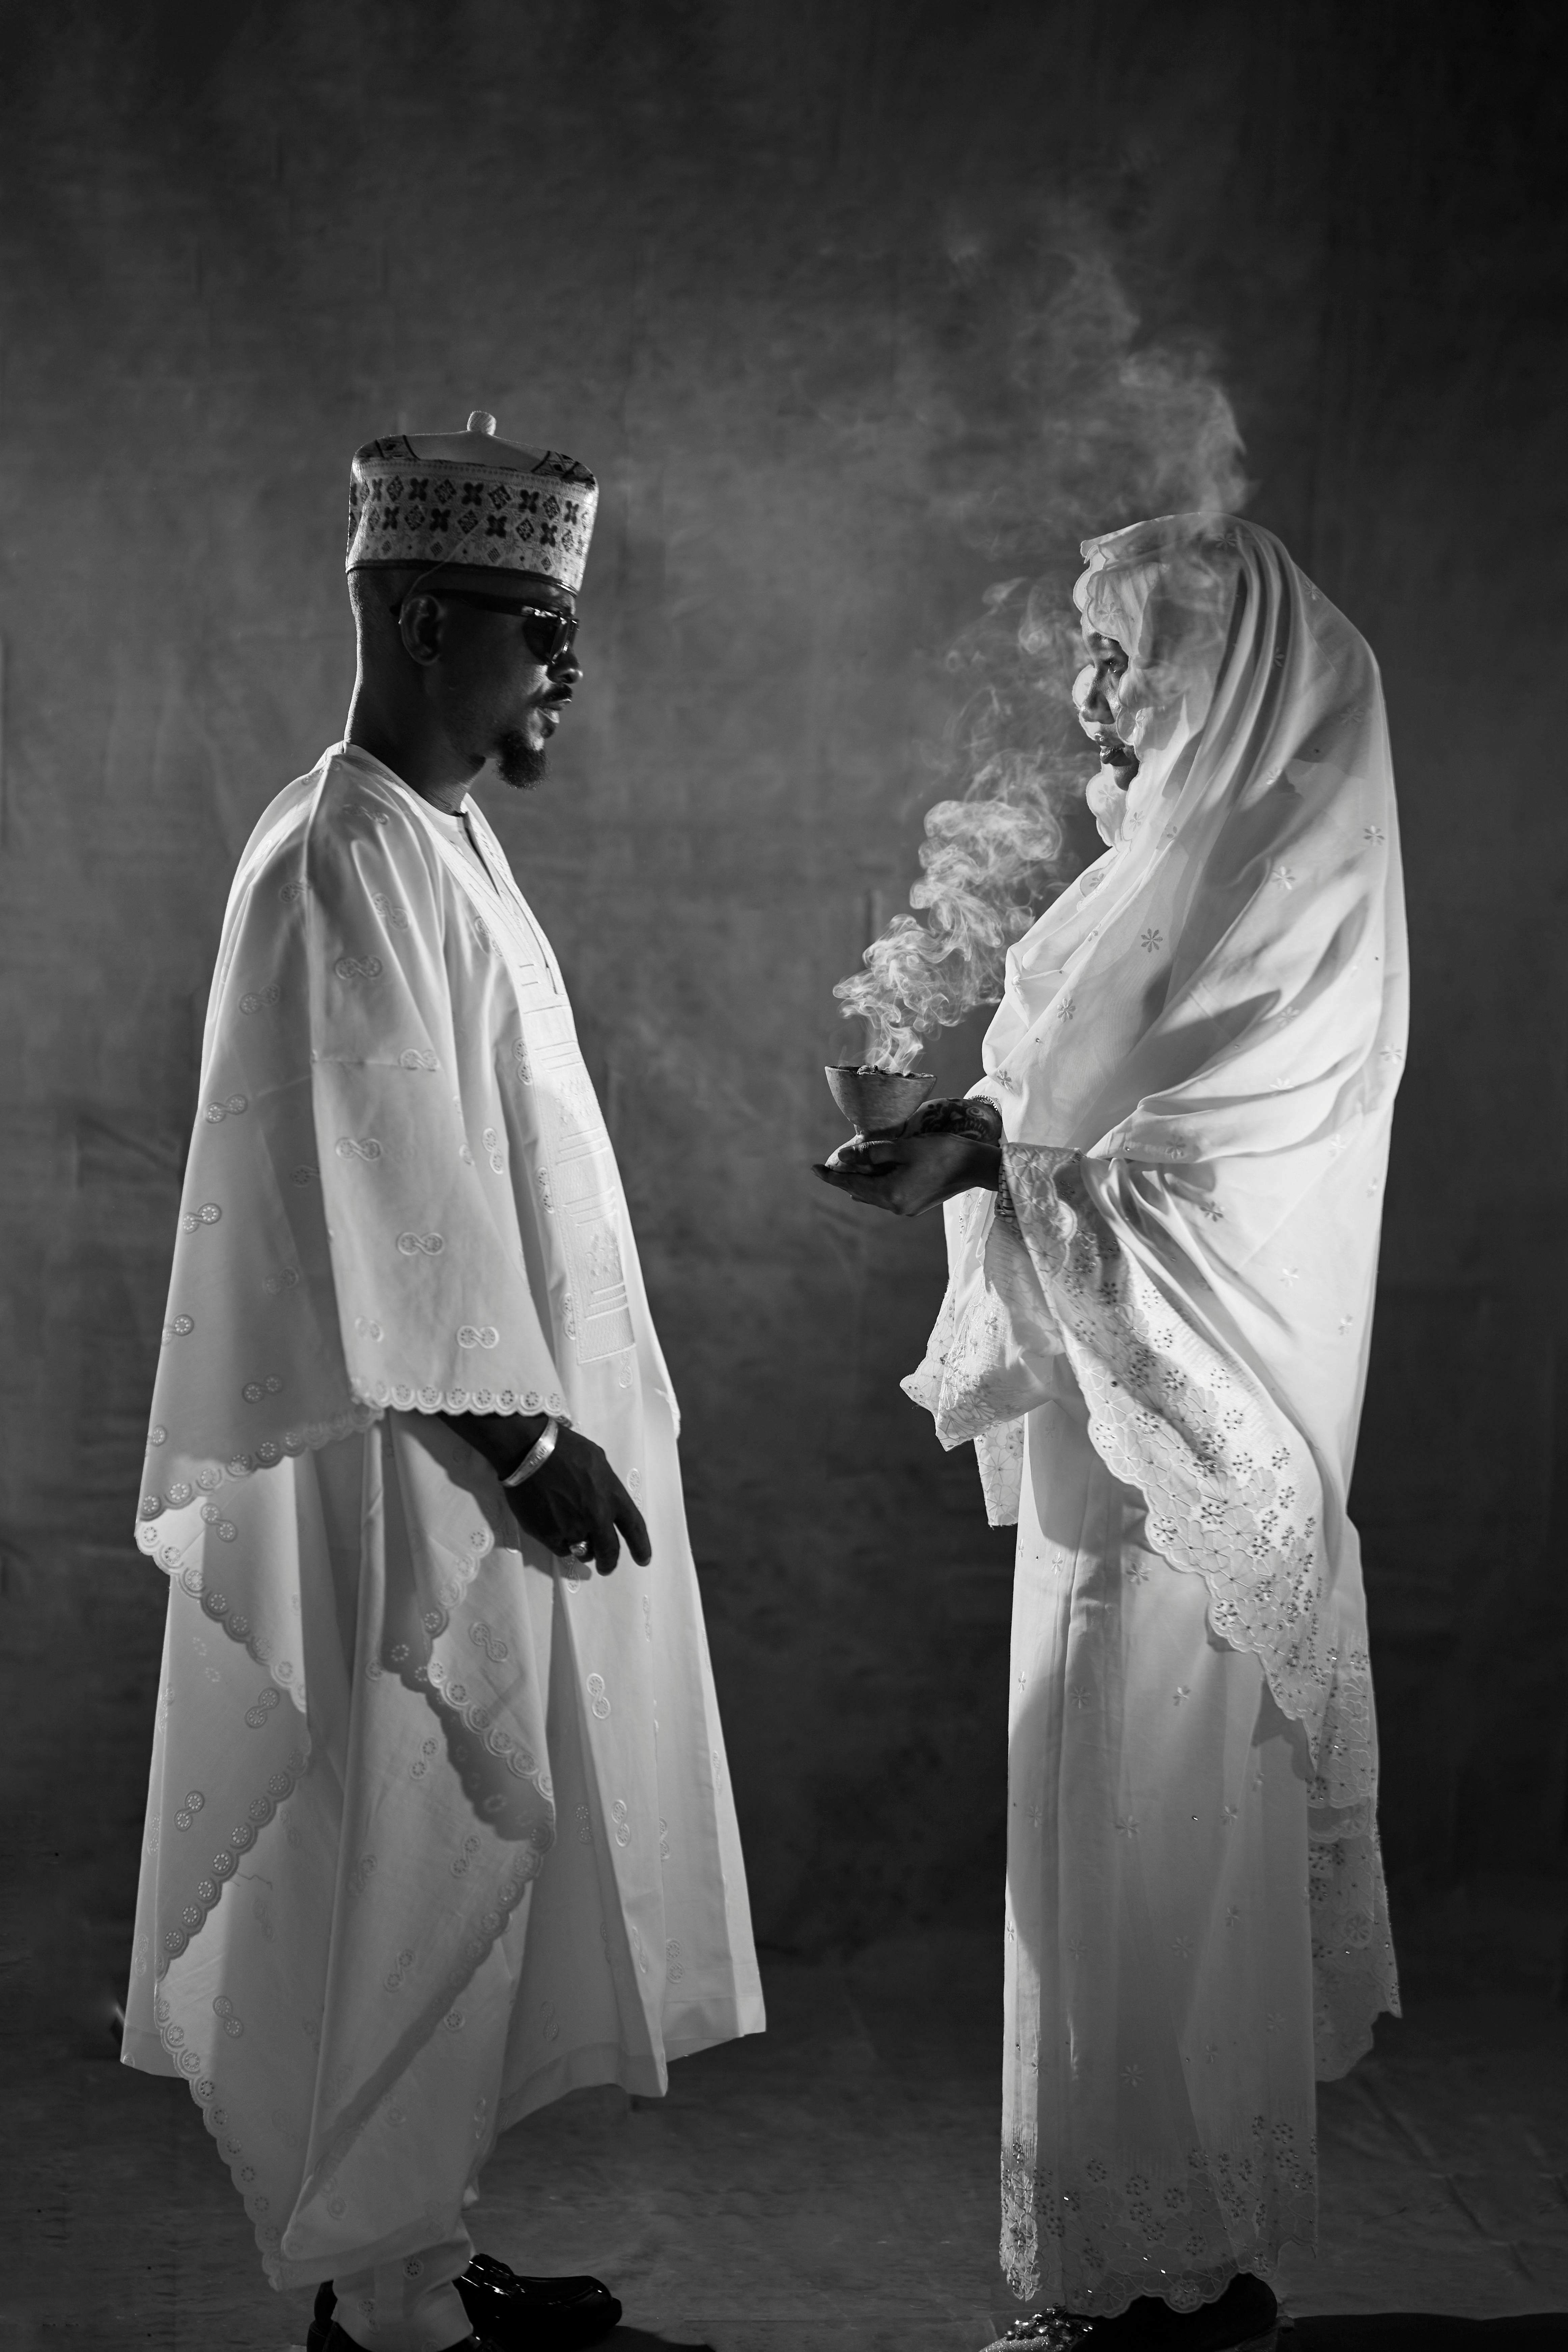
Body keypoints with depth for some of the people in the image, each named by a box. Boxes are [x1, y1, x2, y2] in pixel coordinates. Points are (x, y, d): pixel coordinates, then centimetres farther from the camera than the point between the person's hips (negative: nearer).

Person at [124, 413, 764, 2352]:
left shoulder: (432, 842, 12)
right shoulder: (345, 866, -18)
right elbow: (384, 1195, -23)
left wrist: (551, 1419, 18)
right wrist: (527, 1435, -21)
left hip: (473, 1444, 10)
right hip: (414, 1473, -10)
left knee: (452, 1885, 16)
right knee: (402, 1895, 1)